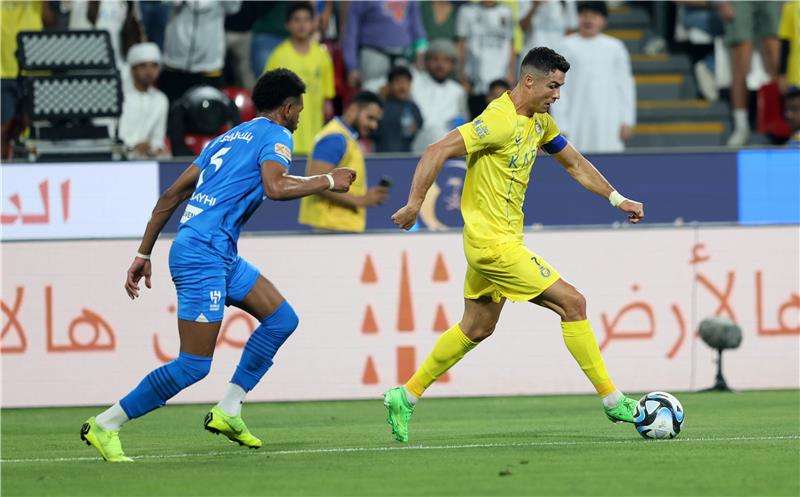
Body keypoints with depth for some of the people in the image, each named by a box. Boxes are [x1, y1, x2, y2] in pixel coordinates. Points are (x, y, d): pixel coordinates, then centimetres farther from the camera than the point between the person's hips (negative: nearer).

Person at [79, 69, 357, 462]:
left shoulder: (228, 138, 22)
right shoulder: (275, 135, -1)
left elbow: (171, 195, 20)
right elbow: (275, 187, -22)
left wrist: (144, 254, 22)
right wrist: (328, 181, -8)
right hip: (204, 254, -10)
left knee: (282, 319, 12)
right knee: (194, 365, -9)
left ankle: (227, 412, 11)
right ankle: (104, 426, -3)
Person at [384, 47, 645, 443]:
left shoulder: (539, 121, 10)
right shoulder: (501, 121, -20)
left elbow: (575, 164, 22)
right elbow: (437, 152, -24)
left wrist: (618, 199, 16)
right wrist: (415, 203, -26)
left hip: (501, 239, 10)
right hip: (494, 242, -10)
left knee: (476, 329, 17)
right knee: (573, 304, -8)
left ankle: (405, 396, 23)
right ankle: (612, 401, -3)